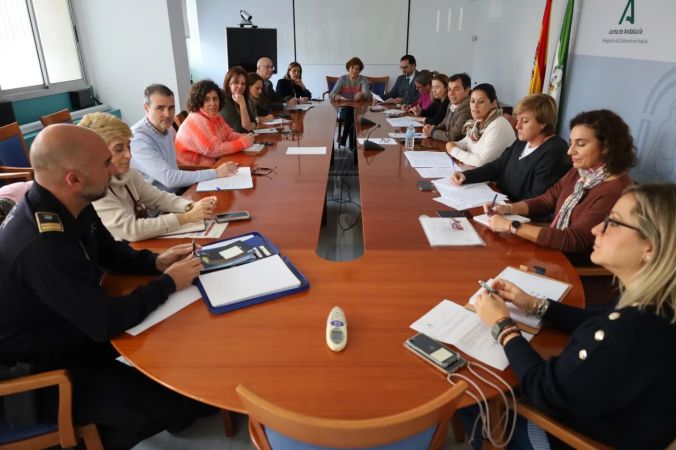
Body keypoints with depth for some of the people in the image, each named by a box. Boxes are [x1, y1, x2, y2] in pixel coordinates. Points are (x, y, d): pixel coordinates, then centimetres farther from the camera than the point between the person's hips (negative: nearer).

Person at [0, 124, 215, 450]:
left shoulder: (69, 207, -8)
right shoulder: (40, 246, -38)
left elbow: (109, 251, 10)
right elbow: (105, 323, -33)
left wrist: (155, 261, -8)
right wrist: (168, 283, -20)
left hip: (75, 327, 9)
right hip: (43, 368, -9)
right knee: (172, 401, -16)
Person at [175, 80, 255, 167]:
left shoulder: (215, 116, 5)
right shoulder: (196, 121, -21)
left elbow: (229, 134, 10)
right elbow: (214, 150, -25)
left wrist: (245, 137, -11)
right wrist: (243, 142, -21)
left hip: (214, 162, 8)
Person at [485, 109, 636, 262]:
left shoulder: (615, 192, -23)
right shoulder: (580, 172, 2)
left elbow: (573, 240, -27)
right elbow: (546, 201, 11)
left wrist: (511, 226, -26)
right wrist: (508, 208, -7)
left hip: (579, 268, -6)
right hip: (554, 249, 7)